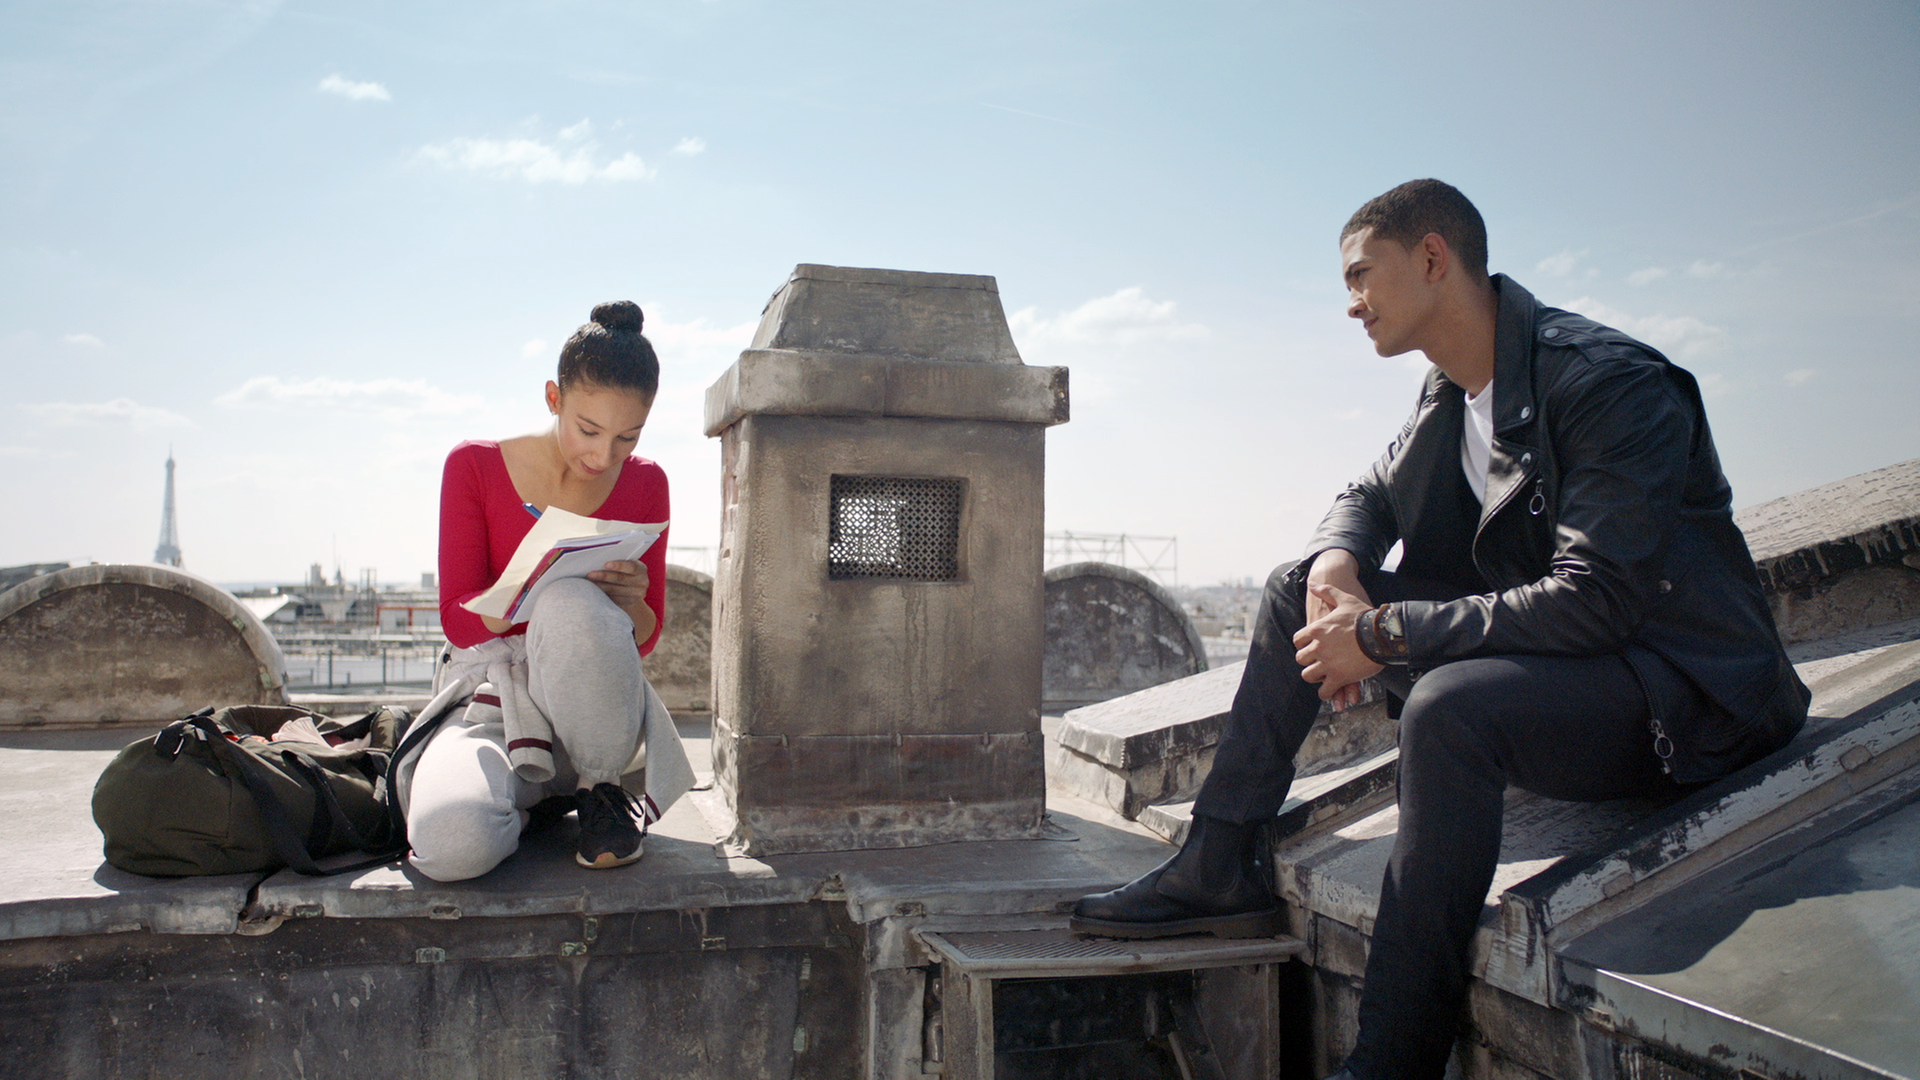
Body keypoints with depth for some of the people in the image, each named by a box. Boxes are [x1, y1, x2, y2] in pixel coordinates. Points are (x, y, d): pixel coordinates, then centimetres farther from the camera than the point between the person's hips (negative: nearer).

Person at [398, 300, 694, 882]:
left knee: (570, 603, -37)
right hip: (492, 693, 0)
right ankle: (534, 797, 1)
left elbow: (645, 636, 8)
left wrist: (629, 602, -18)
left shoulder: (645, 484, 5)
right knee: (450, 842, -36)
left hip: (592, 701, 1)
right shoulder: (474, 467, -2)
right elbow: (457, 620, -3)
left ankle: (606, 790, -12)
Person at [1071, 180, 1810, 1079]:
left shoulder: (1610, 381, -22)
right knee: (1298, 588, 2)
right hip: (1534, 639, 9)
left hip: (1676, 690, -8)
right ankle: (1218, 870, 1)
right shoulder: (1452, 392, 5)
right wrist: (1336, 565, -8)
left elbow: (1595, 600, -29)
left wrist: (1383, 634, -26)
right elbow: (1371, 494, 17)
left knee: (1449, 705, -38)